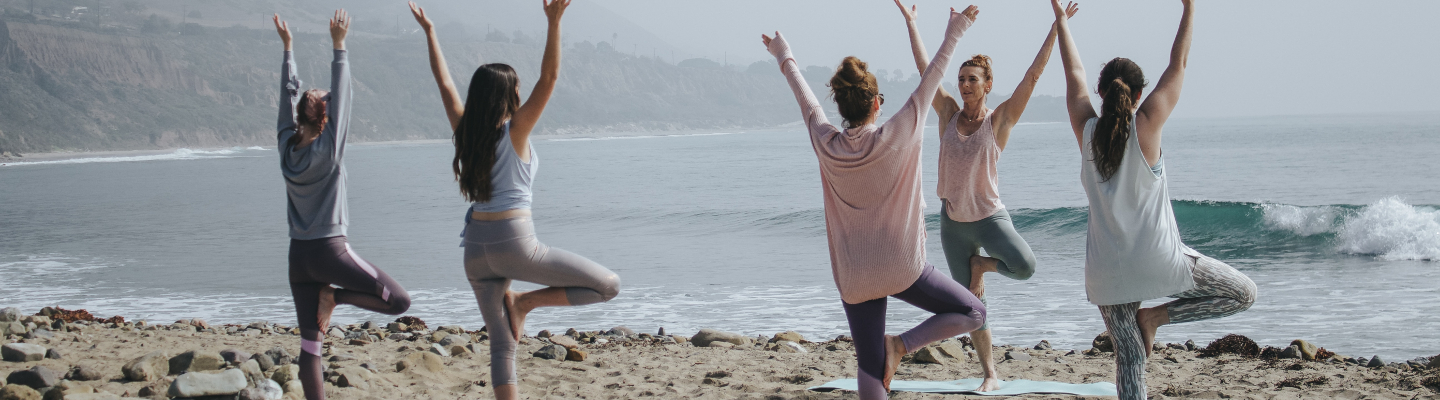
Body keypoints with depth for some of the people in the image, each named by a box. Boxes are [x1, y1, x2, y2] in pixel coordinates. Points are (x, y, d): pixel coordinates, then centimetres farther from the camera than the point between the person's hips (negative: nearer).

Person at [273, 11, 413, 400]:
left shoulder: (287, 146, 3)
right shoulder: (327, 149, -11)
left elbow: (289, 94, 12)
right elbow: (341, 96, -11)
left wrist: (287, 46, 18)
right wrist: (339, 46, -10)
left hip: (298, 255, 6)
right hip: (330, 250, -6)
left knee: (310, 345, 5)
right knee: (399, 301, 2)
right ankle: (335, 297, -4)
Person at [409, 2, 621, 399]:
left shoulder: (465, 131, 5)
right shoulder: (513, 131, -8)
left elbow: (445, 83, 16)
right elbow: (548, 78, -16)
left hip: (476, 247, 7)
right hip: (515, 243, -7)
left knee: (501, 344, 9)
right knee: (608, 285, 0)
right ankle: (525, 303, 0)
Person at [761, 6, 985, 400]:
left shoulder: (826, 144, -4)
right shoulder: (896, 136, -12)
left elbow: (806, 99, 13)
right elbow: (930, 79, -4)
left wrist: (785, 59, 29)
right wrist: (954, 34, 7)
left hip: (853, 276, 4)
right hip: (902, 268, -4)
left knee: (870, 367, 8)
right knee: (972, 313, 10)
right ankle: (900, 345, -6)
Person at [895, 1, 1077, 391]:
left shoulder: (1000, 120, -9)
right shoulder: (949, 113, -2)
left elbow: (1034, 74, -14)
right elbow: (924, 67, 1)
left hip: (990, 216, -3)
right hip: (953, 222, 3)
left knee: (1025, 266, -30)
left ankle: (981, 264, 3)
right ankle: (990, 374, 19)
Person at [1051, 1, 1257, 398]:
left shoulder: (1087, 130, 2)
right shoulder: (1145, 126, -6)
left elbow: (1074, 73, 15)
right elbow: (1178, 66, 1)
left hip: (1107, 271, 4)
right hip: (1157, 260, -4)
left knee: (1129, 359, 7)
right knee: (1243, 293, 12)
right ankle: (1156, 316, 1)